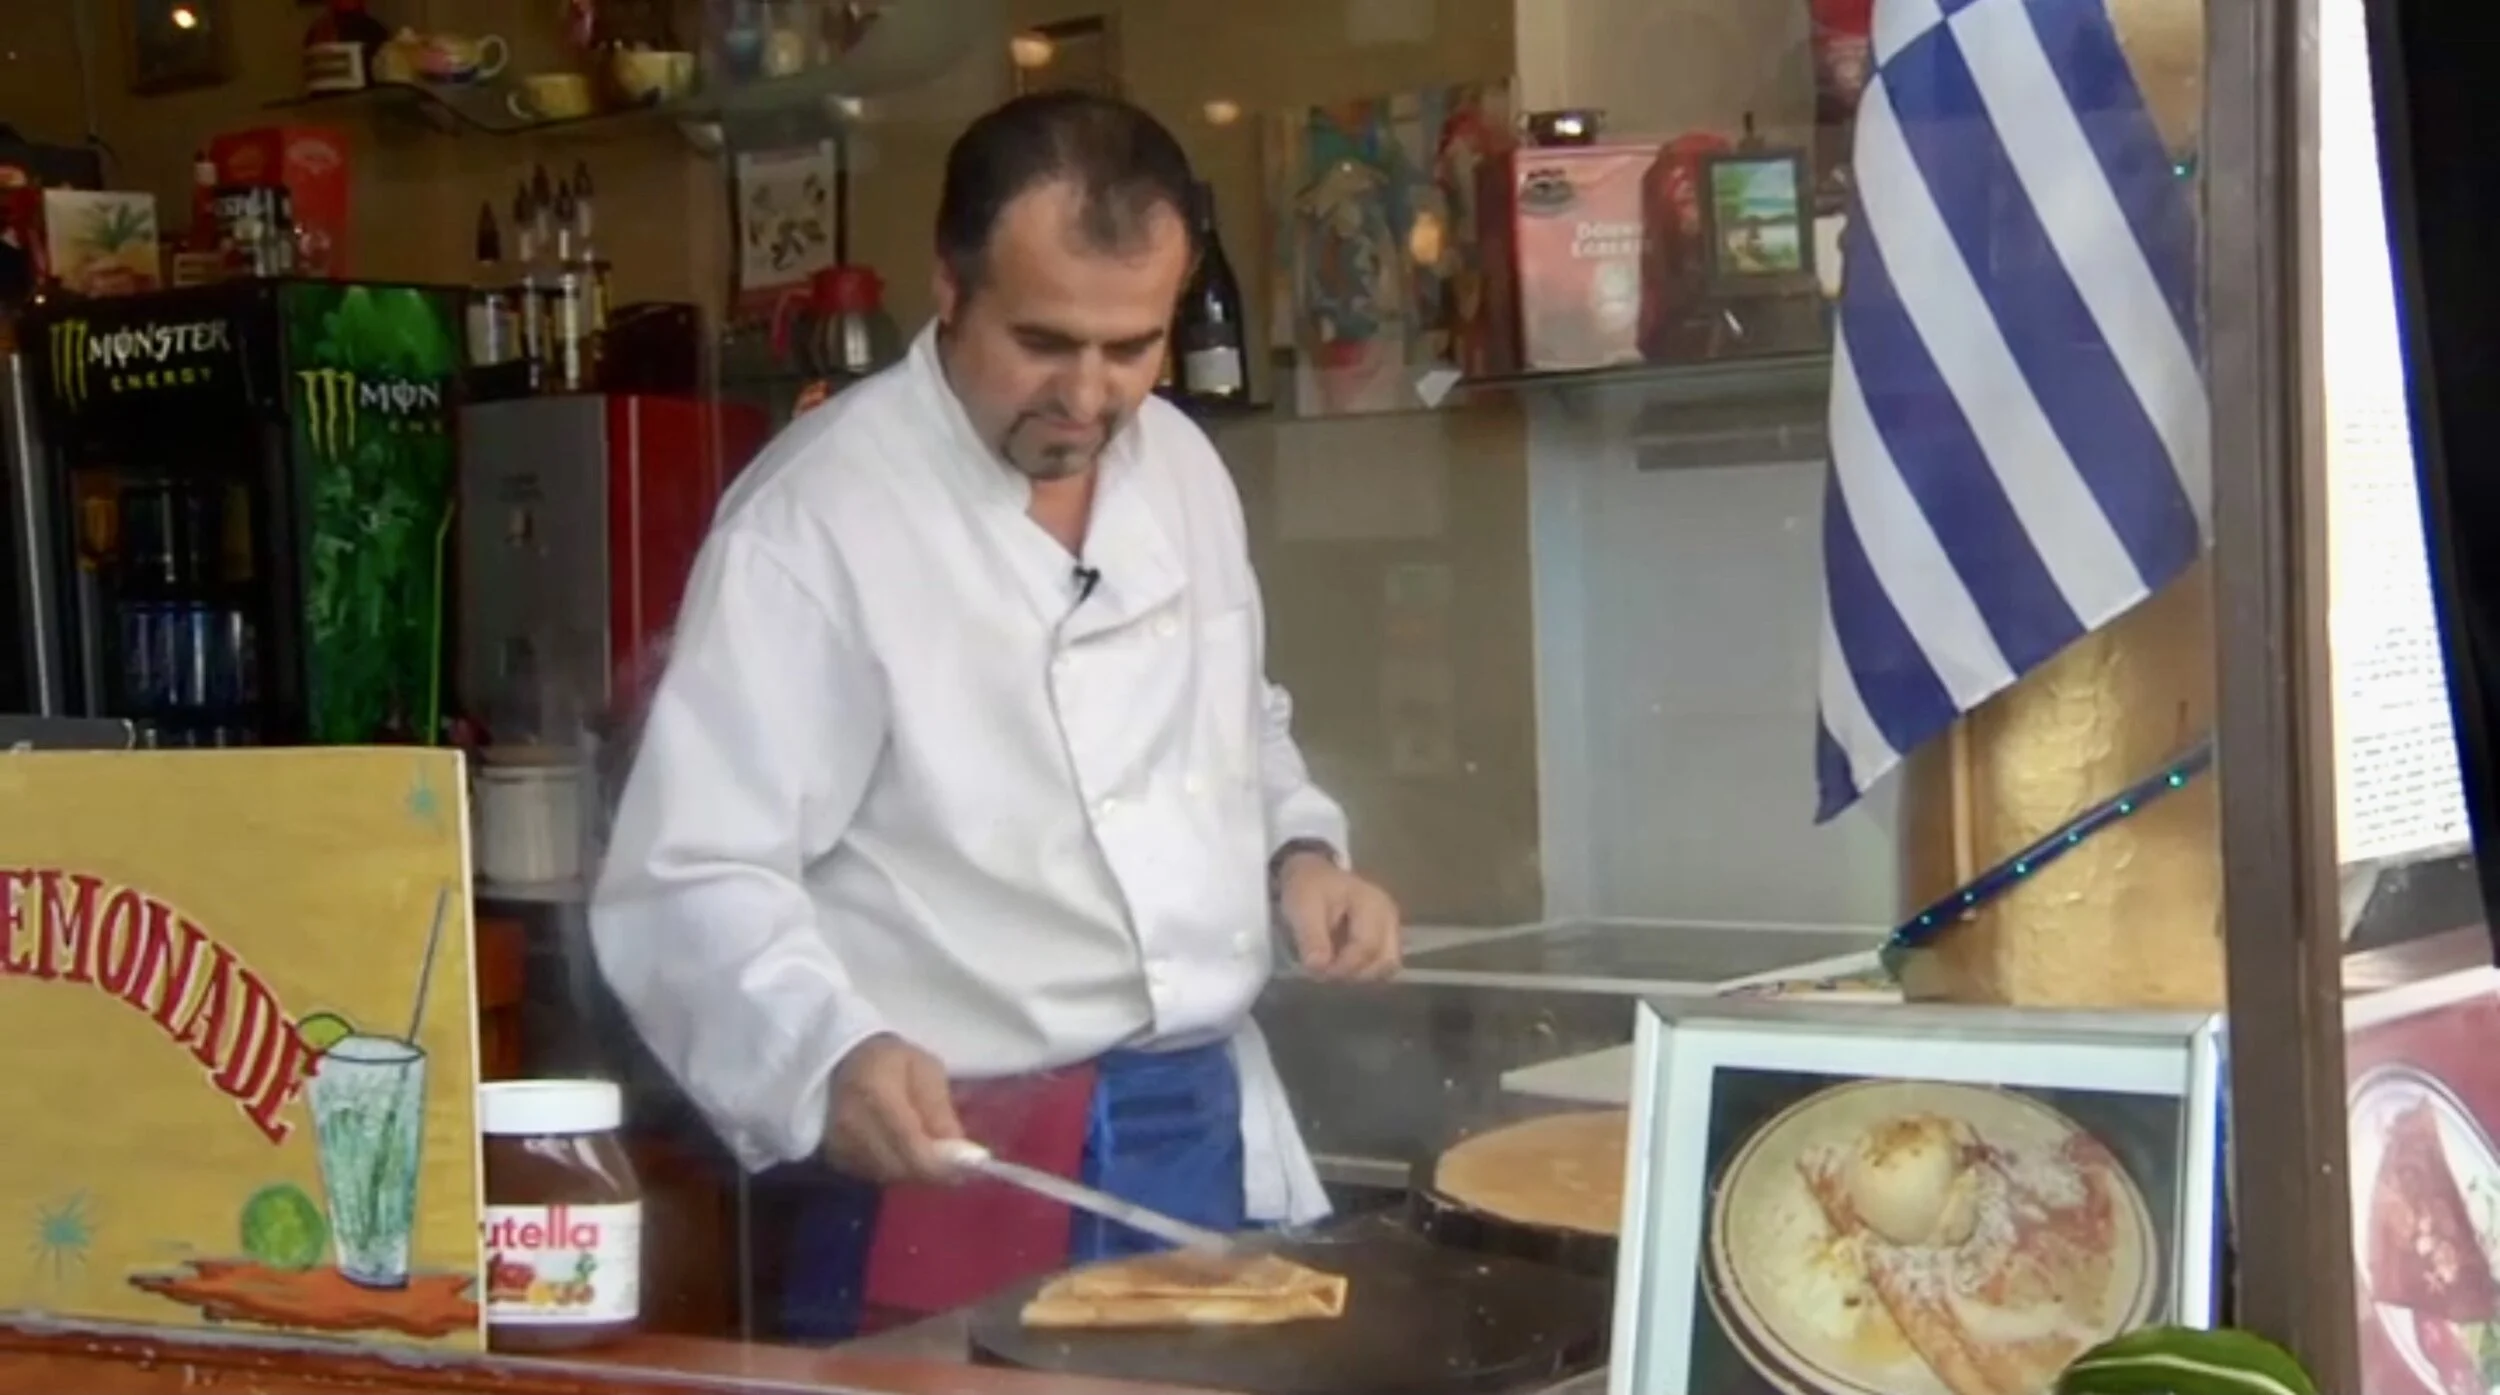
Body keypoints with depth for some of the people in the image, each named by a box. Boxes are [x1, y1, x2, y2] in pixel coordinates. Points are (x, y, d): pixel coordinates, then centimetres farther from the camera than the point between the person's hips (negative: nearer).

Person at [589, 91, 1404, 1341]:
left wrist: (1298, 851, 2)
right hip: (962, 1174, -7)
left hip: (1208, 1131, 7)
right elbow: (695, 877, -21)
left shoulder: (1180, 464, 6)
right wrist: (835, 1060, -37)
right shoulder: (816, 518, -16)